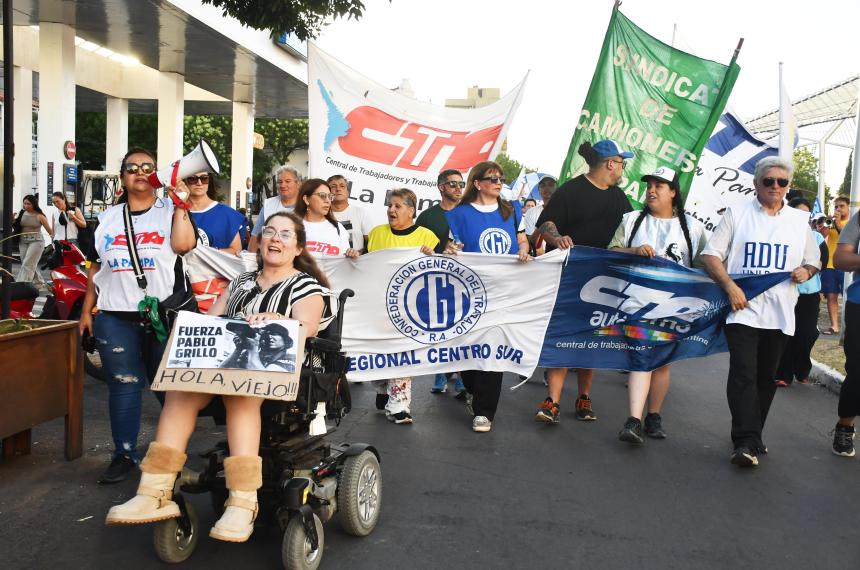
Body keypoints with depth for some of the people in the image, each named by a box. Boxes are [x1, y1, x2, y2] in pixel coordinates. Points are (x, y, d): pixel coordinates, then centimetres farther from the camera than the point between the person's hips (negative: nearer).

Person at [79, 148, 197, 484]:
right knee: (123, 386, 4)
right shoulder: (108, 217, 15)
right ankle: (124, 454, 13)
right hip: (115, 318, 3)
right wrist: (87, 310, 11)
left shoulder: (171, 210, 5)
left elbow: (183, 245, -16)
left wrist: (179, 206, -12)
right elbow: (96, 267, 16)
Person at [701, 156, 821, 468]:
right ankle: (746, 442, -13)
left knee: (766, 377, 9)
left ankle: (751, 437, 21)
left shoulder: (800, 220, 14)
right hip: (743, 309, -3)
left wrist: (805, 271, -4)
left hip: (780, 313, 4)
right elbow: (710, 255, 1)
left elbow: (814, 262, 20)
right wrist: (730, 285, -14)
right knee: (743, 374, -13)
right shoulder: (736, 214, 5)